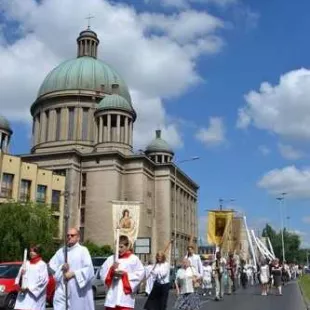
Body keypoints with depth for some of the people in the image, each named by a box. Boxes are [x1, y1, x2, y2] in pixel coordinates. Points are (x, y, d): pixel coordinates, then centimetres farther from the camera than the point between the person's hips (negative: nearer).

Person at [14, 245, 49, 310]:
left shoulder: (42, 265, -3)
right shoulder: (26, 263, 15)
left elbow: (43, 280, -11)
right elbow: (19, 278, 16)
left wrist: (29, 288, -13)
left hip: (36, 295, -5)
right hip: (23, 294, 5)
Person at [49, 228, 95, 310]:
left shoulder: (83, 250, -1)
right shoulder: (61, 251, 14)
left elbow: (88, 269, -10)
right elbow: (51, 264, 8)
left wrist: (73, 273, -16)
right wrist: (61, 267, -10)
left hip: (78, 290, -3)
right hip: (62, 290, 3)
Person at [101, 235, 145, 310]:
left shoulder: (134, 259, -1)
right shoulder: (111, 259, 8)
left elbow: (141, 274, -8)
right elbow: (102, 273, 6)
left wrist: (125, 274, -11)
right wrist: (111, 270, -12)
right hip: (111, 297, 4)